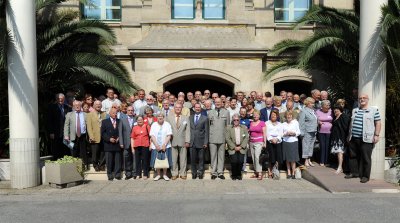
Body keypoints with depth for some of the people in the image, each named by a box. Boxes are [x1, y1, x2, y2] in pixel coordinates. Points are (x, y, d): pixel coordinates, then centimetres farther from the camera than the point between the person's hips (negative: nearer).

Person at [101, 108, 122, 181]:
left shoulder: (119, 121, 11)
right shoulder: (105, 122, 7)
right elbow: (102, 133, 1)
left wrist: (119, 138, -6)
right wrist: (109, 139, -10)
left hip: (117, 144, 1)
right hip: (108, 144, -1)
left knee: (118, 161, 1)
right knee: (109, 161, 3)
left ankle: (117, 175, 8)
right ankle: (110, 175, 11)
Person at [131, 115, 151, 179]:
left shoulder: (147, 126, 2)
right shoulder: (134, 128, 7)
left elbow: (150, 136, 2)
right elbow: (132, 138, 7)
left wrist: (151, 144, -5)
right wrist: (132, 147, 2)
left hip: (145, 146, -2)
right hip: (137, 146, 2)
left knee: (145, 160, 4)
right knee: (137, 160, 8)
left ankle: (145, 174, 13)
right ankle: (138, 174, 18)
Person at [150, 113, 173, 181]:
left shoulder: (167, 124, 2)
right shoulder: (154, 125, 5)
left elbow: (169, 136, -4)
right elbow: (152, 136, -1)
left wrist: (164, 145, -13)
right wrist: (156, 145, -11)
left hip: (165, 146, -1)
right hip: (155, 146, 1)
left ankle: (165, 174, 16)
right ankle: (158, 174, 19)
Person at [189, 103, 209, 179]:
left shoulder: (205, 118, 3)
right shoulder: (190, 117, 12)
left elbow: (206, 131, 0)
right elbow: (189, 129, 10)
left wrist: (205, 142, -6)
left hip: (201, 142, -2)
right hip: (192, 142, 2)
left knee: (201, 159, 5)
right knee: (192, 159, 5)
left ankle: (200, 173, 17)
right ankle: (194, 173, 18)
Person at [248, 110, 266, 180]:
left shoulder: (262, 123, -1)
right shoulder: (251, 123, 12)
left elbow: (264, 133, -3)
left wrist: (264, 142, -10)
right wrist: (249, 142, 12)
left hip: (259, 142, -5)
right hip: (251, 142, 5)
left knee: (257, 156, -16)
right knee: (253, 157, 7)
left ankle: (259, 173, -13)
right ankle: (256, 172, 16)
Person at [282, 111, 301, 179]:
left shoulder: (295, 122, 6)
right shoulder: (284, 124, 7)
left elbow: (299, 132, 6)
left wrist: (294, 133, -12)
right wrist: (286, 134, -13)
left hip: (294, 142, -1)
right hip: (285, 142, 1)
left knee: (293, 159, -2)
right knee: (287, 159, 6)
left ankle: (293, 173, 10)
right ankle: (289, 173, 16)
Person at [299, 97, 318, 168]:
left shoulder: (313, 110, 16)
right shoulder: (303, 111, -9)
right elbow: (301, 123, -12)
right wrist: (302, 133, -16)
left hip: (313, 132, 8)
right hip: (307, 132, -8)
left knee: (311, 146, 12)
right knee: (306, 146, -3)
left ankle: (309, 160, 21)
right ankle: (306, 161, 5)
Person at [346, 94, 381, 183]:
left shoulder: (374, 110, 2)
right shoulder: (354, 110, 17)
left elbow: (378, 123, -1)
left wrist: (376, 135, -9)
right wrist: (349, 135, 19)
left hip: (366, 139, -5)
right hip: (354, 138, 5)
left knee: (366, 158, -1)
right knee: (353, 156, 11)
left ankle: (365, 176, 8)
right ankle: (354, 172, 23)